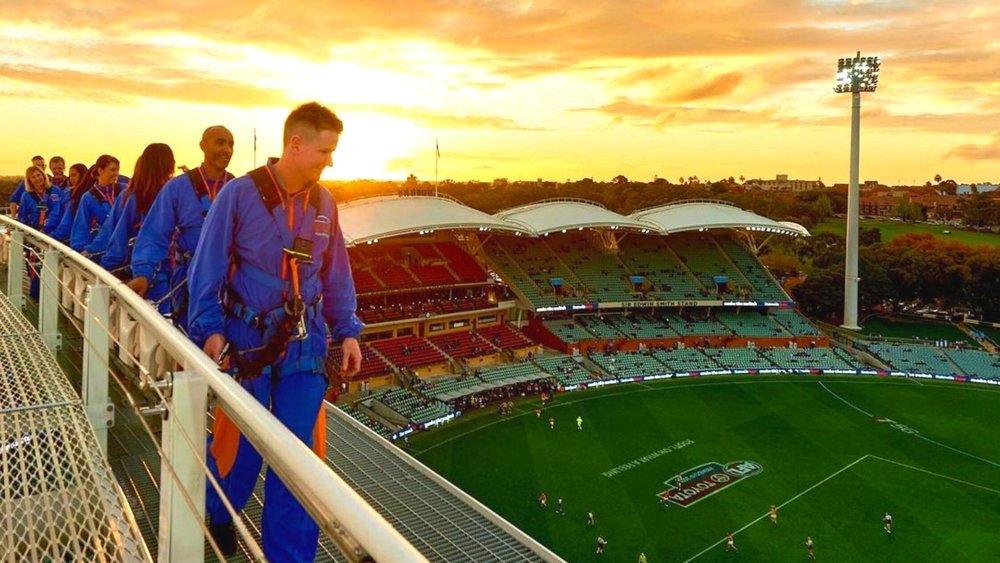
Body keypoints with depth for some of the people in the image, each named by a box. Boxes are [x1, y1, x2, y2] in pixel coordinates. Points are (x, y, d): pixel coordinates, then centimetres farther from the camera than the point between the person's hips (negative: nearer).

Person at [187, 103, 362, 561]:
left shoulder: (324, 203, 3)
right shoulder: (240, 193, -10)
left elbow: (336, 276, 11)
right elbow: (207, 267, -6)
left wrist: (347, 331, 6)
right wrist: (209, 330, -10)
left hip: (304, 344, 3)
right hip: (247, 341, -3)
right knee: (240, 442, 12)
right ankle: (218, 516, 44)